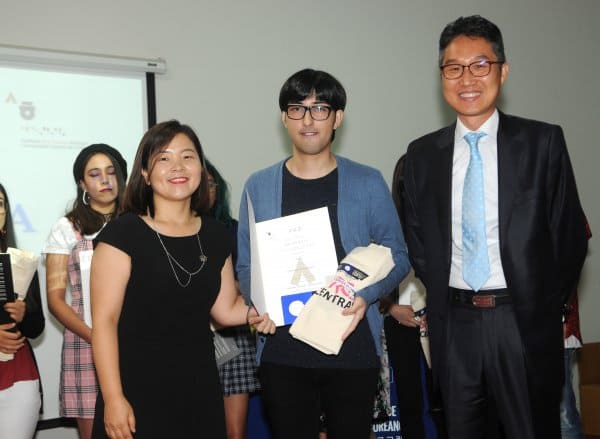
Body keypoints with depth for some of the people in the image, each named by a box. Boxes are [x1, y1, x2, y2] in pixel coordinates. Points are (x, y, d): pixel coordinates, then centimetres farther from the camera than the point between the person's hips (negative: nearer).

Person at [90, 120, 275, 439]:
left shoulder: (215, 235, 7)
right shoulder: (124, 233, -8)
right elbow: (104, 320, -11)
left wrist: (254, 313, -7)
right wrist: (113, 398, -16)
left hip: (200, 389, 5)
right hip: (137, 392, -4)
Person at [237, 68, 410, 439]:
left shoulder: (368, 183, 3)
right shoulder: (259, 186, 7)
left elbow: (397, 256, 6)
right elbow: (246, 266, 10)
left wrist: (366, 296, -12)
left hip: (353, 346, -1)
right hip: (282, 350, 1)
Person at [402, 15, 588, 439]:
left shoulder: (542, 141, -3)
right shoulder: (423, 153, 5)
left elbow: (570, 234, 0)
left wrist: (543, 308, 0)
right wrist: (442, 300, 5)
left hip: (524, 322, -2)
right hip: (453, 324, 3)